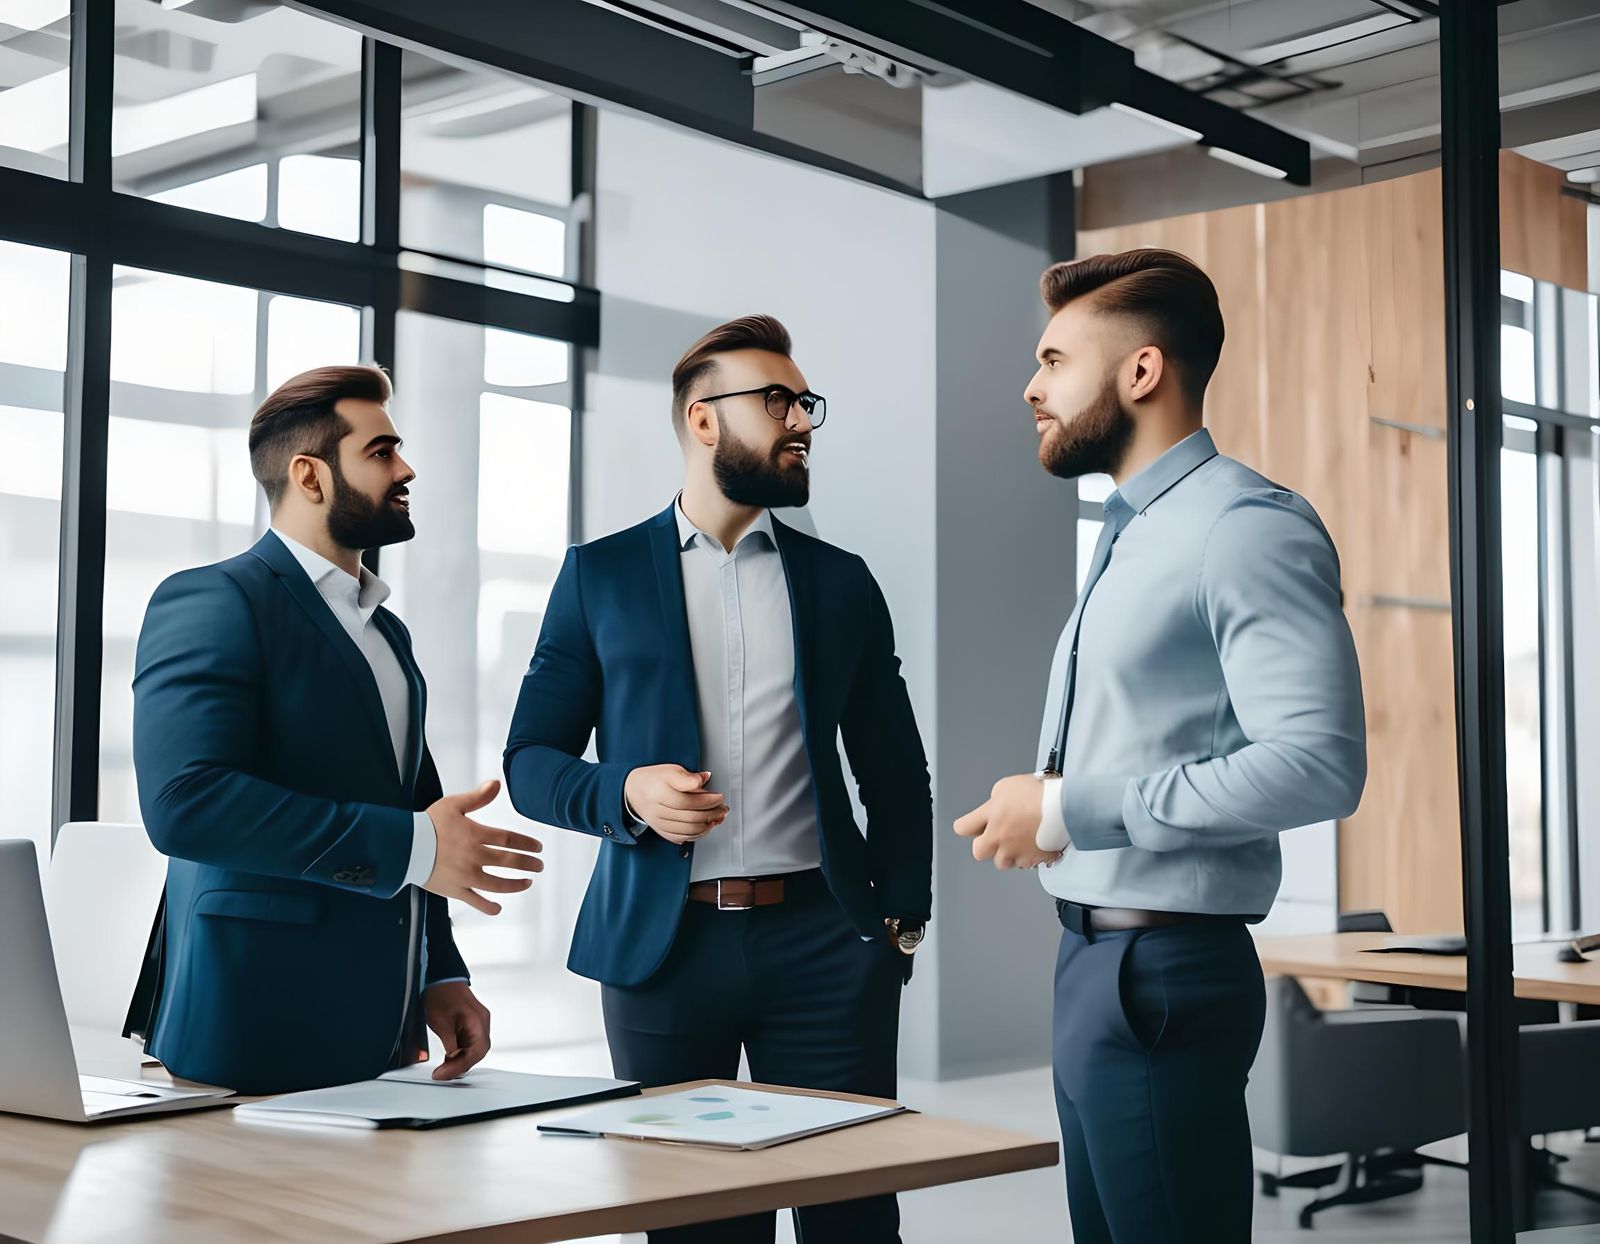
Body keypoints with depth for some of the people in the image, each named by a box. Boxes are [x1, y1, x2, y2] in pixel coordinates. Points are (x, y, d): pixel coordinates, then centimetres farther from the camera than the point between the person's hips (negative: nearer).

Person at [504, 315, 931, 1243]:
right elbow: (531, 761, 4)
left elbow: (895, 771, 13)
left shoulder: (841, 580, 10)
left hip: (823, 940, 1)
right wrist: (626, 793, -15)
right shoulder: (601, 575, 5)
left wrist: (902, 917, 2)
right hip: (661, 943, -1)